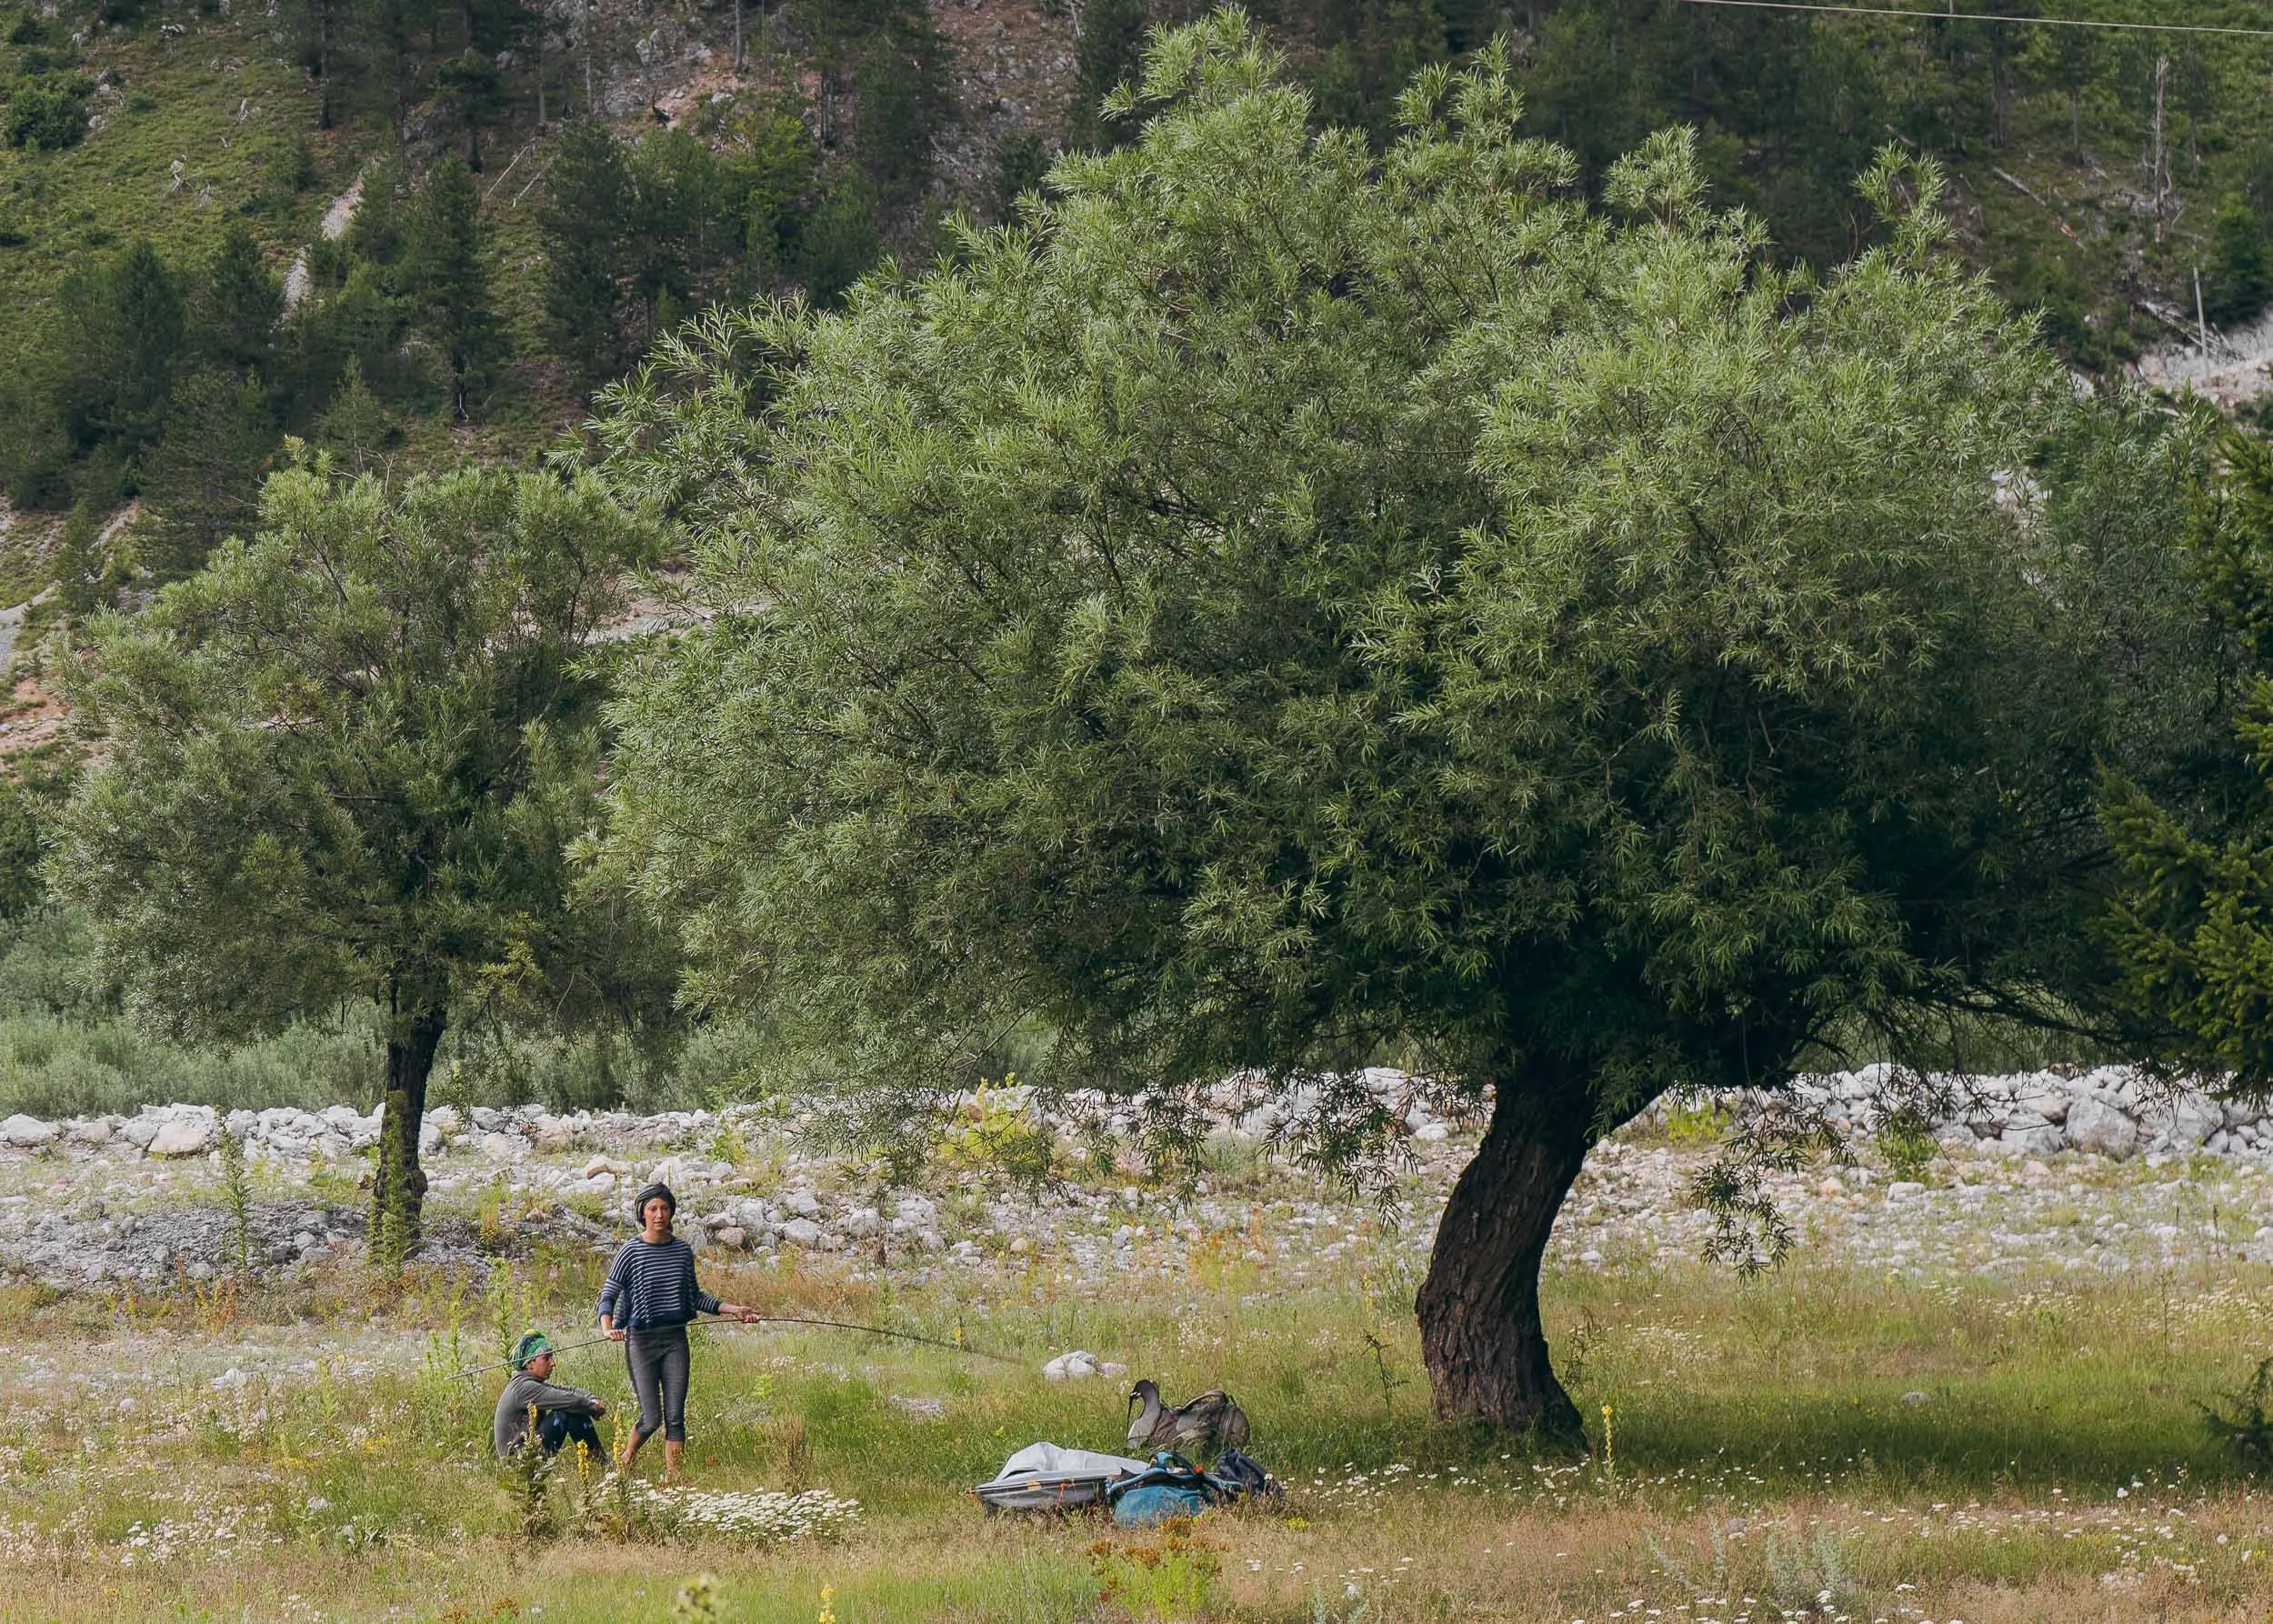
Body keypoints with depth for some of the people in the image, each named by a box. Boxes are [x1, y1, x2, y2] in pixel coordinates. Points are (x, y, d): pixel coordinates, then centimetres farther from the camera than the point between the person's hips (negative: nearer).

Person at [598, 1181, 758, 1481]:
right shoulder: (630, 1252, -6)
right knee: (651, 1419, -4)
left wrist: (731, 1309, 10)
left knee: (675, 1416, -2)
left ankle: (672, 1477, 2)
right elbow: (608, 1296, -7)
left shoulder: (682, 1251, 7)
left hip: (675, 1338, 4)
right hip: (641, 1340, -4)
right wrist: (607, 1327, -26)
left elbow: (695, 1296, 18)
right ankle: (624, 1463, 23)